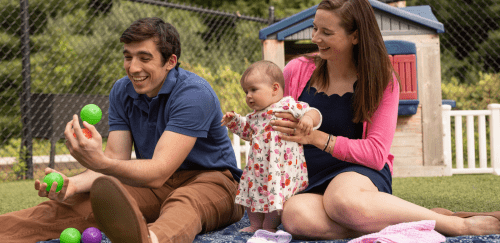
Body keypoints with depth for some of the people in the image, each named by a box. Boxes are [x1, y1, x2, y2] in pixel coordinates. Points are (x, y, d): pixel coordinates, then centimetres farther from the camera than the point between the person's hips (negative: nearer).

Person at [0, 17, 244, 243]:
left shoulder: (194, 94, -21)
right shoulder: (122, 92, 2)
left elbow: (158, 172, -30)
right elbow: (116, 159, -5)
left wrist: (99, 162, -46)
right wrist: (74, 184, -26)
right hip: (156, 187, 7)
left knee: (184, 203, -44)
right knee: (77, 203, -18)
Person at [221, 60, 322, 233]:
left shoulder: (288, 106, -11)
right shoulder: (255, 115, 13)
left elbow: (313, 113, -15)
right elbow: (246, 129, 31)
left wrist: (308, 118, -37)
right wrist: (234, 121, 16)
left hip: (281, 166, -8)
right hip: (258, 165, 8)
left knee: (275, 194, -7)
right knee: (253, 192, 14)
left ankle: (269, 227, 12)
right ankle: (255, 224, 30)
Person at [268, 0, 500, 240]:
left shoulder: (381, 80, 1)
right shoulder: (297, 71, 6)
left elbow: (376, 153, -7)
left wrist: (316, 137, -17)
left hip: (361, 174, -2)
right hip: (309, 187, 2)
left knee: (343, 199, -43)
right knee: (295, 215, -38)